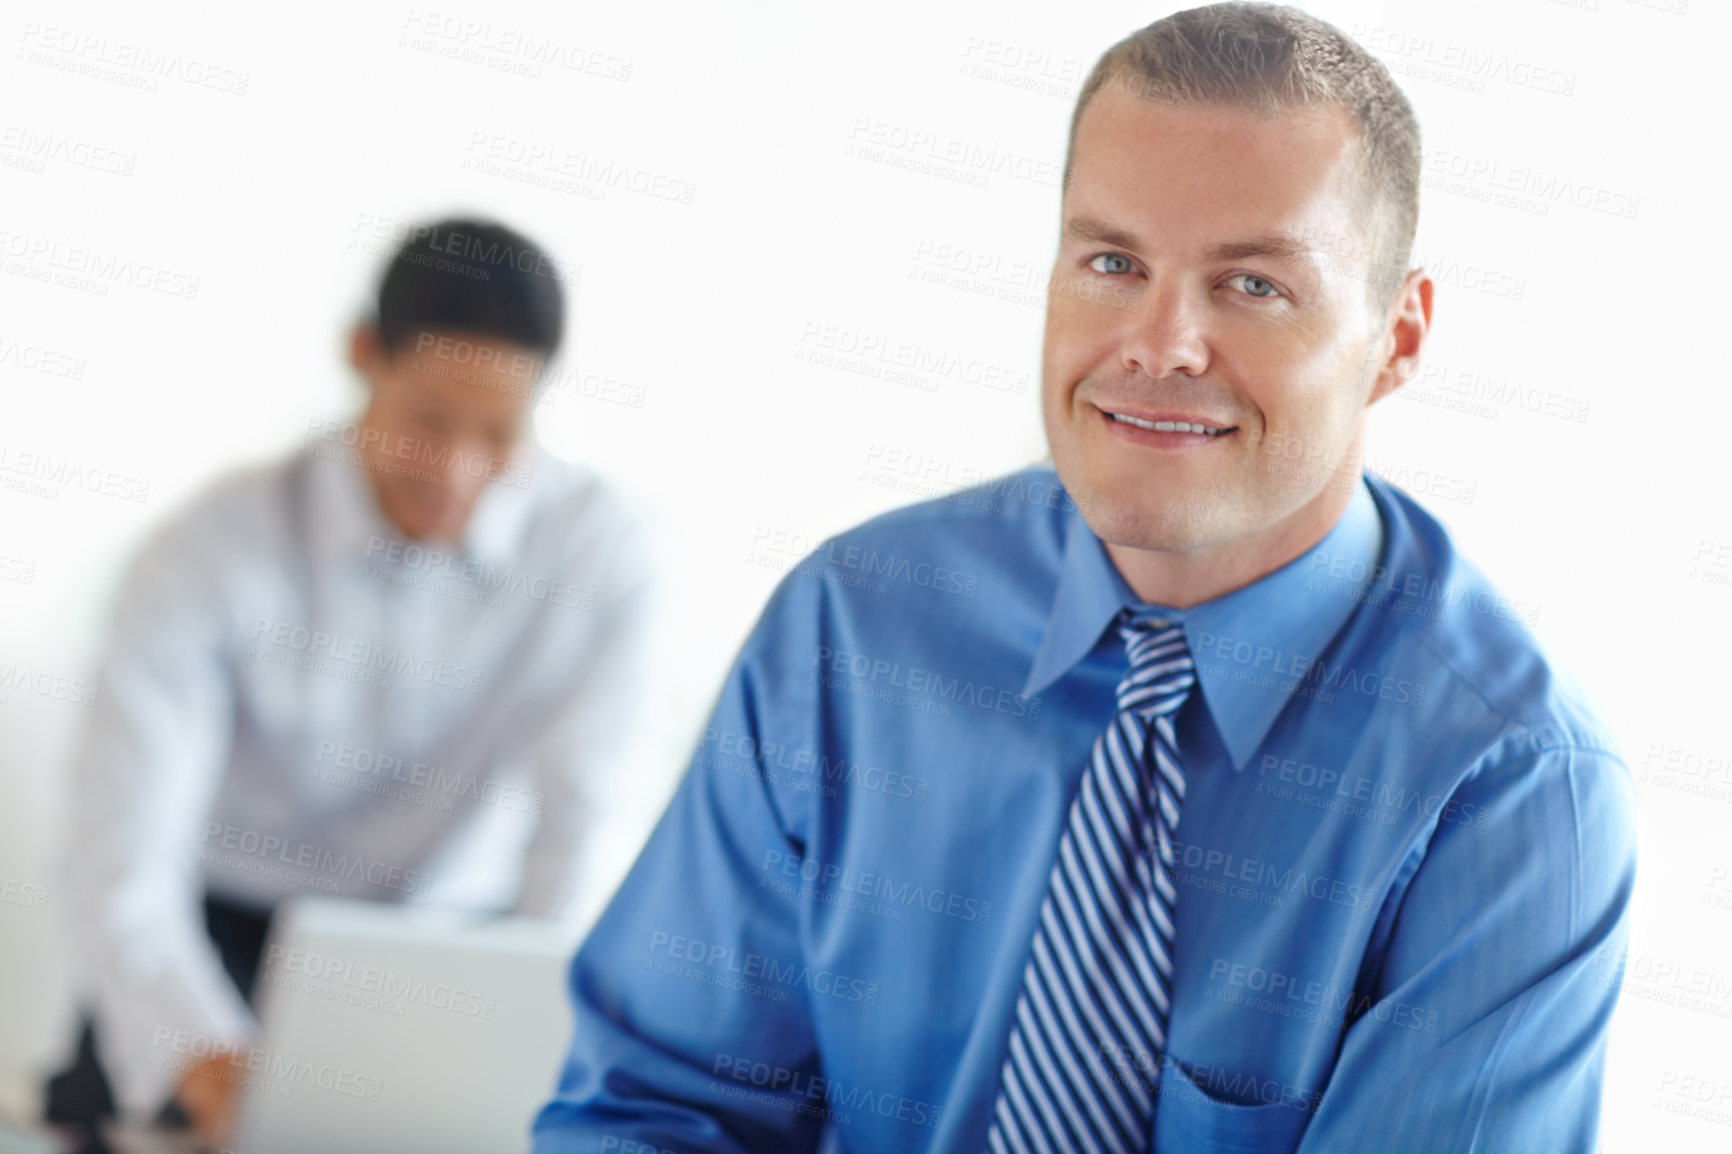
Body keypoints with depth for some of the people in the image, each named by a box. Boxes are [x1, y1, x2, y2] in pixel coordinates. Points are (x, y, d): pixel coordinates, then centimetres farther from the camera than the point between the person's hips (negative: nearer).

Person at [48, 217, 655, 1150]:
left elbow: (578, 828, -17)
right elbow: (120, 858, -26)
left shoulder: (594, 546, -15)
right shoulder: (213, 550, -19)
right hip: (232, 925, -1)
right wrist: (201, 1051, -45)